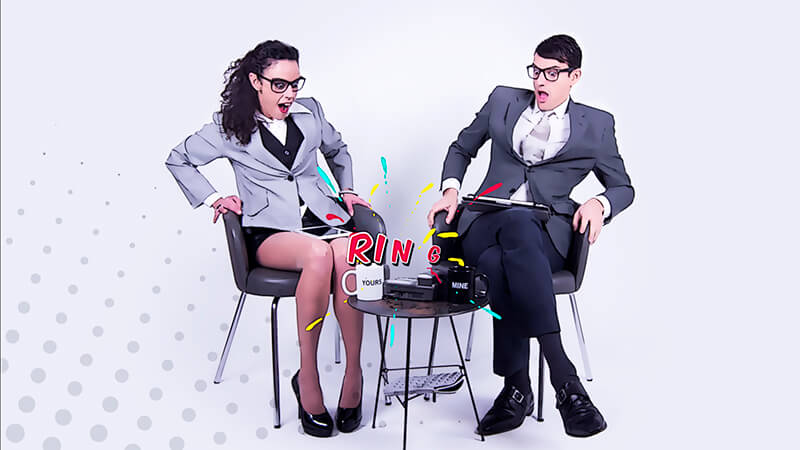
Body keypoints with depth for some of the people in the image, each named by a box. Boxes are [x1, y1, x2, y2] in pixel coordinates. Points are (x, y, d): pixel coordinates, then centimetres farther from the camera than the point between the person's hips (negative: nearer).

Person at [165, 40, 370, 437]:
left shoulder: (310, 112, 16)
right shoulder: (229, 126, 8)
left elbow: (337, 150, 36)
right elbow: (178, 160, 20)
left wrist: (347, 190, 24)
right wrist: (212, 198, 10)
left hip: (322, 213, 3)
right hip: (270, 229, -3)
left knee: (347, 257, -36)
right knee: (319, 256, -39)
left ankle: (353, 375, -26)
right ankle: (307, 378, -26)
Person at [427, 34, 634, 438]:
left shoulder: (596, 125, 15)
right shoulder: (503, 101, 18)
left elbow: (623, 187, 20)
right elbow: (461, 148, 27)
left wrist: (599, 203, -4)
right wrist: (450, 190, 8)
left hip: (545, 231, -1)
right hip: (486, 221, 2)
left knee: (518, 225, -40)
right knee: (498, 264, -37)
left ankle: (516, 387, -40)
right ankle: (563, 378, -37)